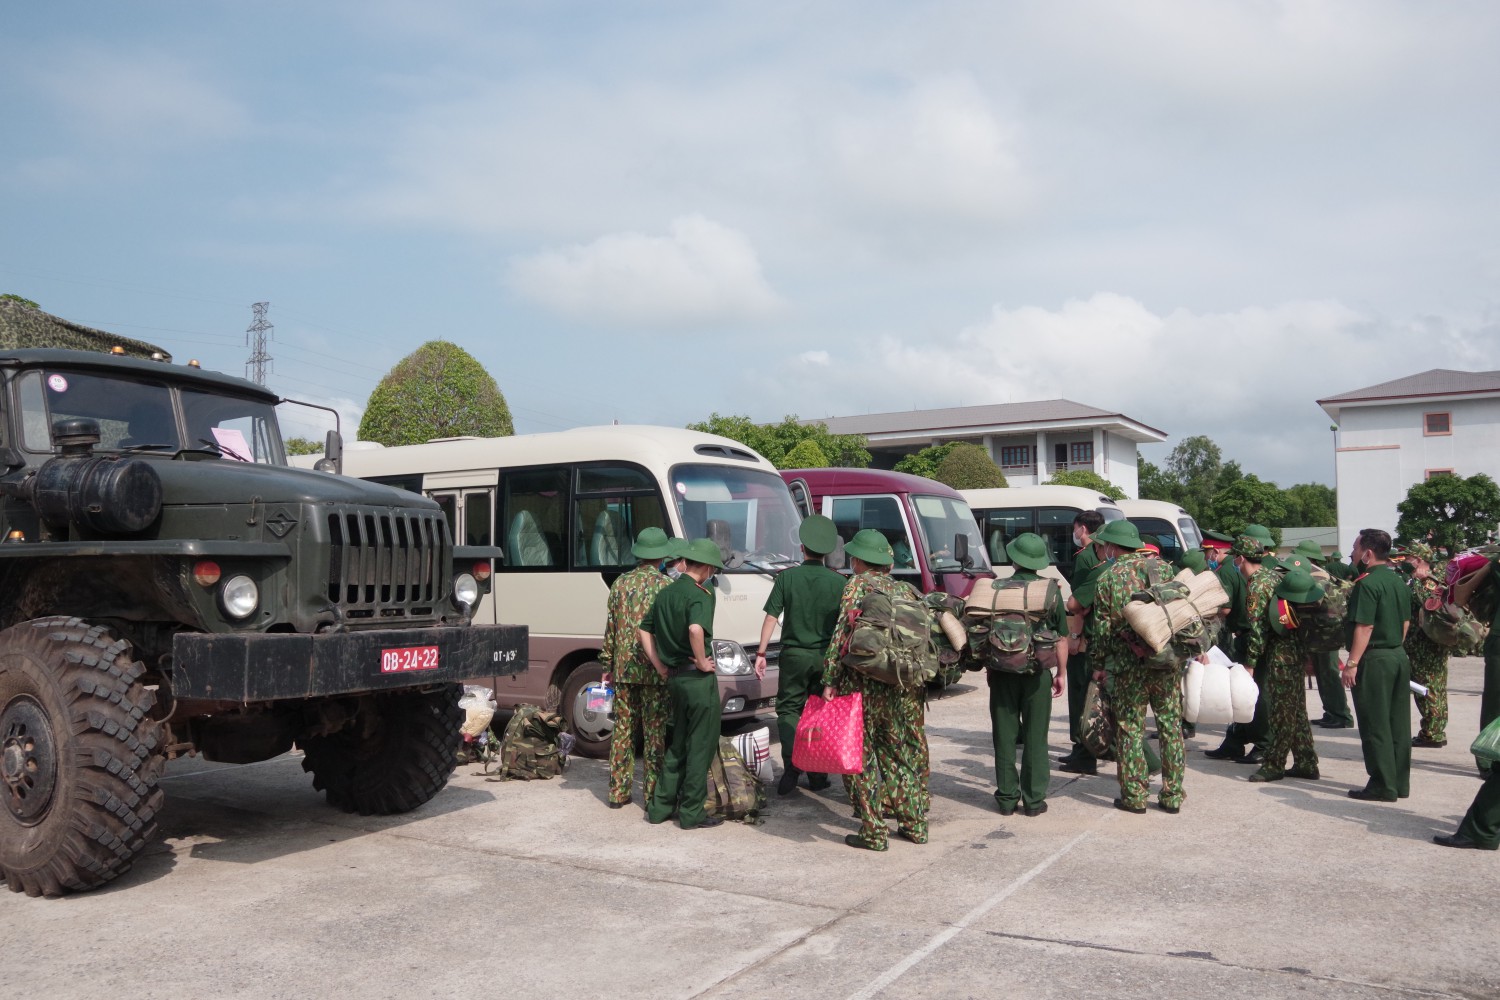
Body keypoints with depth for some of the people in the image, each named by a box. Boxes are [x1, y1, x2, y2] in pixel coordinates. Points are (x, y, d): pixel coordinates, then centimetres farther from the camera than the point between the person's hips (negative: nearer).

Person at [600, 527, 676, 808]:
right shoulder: (666, 585, -8)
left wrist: (608, 664, 14)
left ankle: (618, 792, 16)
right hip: (656, 669, -4)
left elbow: (610, 627, 7)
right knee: (655, 732, 3)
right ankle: (653, 794, 7)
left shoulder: (621, 583, 5)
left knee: (623, 729, 11)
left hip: (624, 668, 4)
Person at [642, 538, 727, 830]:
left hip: (675, 677, 8)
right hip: (698, 679, -8)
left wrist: (662, 668, 16)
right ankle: (692, 813, 9)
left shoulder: (665, 594, 11)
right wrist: (702, 661, -19)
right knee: (701, 746, 3)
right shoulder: (699, 595, -15)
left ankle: (660, 806, 22)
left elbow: (644, 630, 17)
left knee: (679, 744, 19)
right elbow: (695, 629, -34)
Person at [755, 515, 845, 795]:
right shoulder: (838, 582, -3)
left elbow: (772, 617, -5)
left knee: (788, 709, 8)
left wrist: (761, 653, 1)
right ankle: (818, 775, 15)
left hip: (794, 655, -1)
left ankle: (791, 767, -7)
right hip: (827, 657, 1)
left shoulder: (787, 577, -5)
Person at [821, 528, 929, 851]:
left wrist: (830, 679, -14)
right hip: (907, 685, 6)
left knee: (861, 755, 3)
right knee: (907, 752, 16)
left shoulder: (858, 585, -3)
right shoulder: (905, 589, 13)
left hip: (864, 684, -6)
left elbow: (844, 631, -13)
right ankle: (915, 824, 23)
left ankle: (873, 832, 4)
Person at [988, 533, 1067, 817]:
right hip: (1038, 671, 0)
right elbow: (1062, 637, 2)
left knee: (1005, 737, 8)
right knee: (1035, 738, 8)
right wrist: (1061, 672, 12)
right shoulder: (1051, 590, -2)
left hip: (1003, 671, 0)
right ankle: (1034, 799, 11)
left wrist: (989, 668, 15)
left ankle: (1007, 798, 13)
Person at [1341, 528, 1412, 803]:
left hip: (1374, 659, -9)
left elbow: (1365, 627, -20)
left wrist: (1352, 663, -18)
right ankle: (1400, 782, 19)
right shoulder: (1398, 581, 11)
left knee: (1375, 727, -2)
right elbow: (1406, 622, 17)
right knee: (1398, 724, 12)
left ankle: (1383, 786, 1)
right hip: (1399, 656, 9)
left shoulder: (1367, 583, -16)